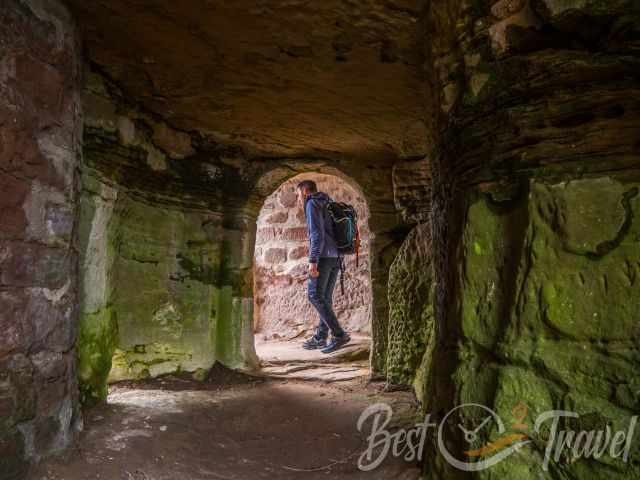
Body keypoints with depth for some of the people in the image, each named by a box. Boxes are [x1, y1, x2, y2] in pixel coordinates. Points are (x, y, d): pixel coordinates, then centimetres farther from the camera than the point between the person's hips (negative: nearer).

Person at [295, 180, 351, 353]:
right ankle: (320, 337, 15)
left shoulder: (312, 204, -4)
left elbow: (317, 234, -16)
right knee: (325, 297, 10)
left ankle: (339, 334, -12)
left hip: (324, 256, -9)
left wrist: (312, 260, -19)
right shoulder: (326, 204, 23)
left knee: (315, 295, -8)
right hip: (336, 256, 9)